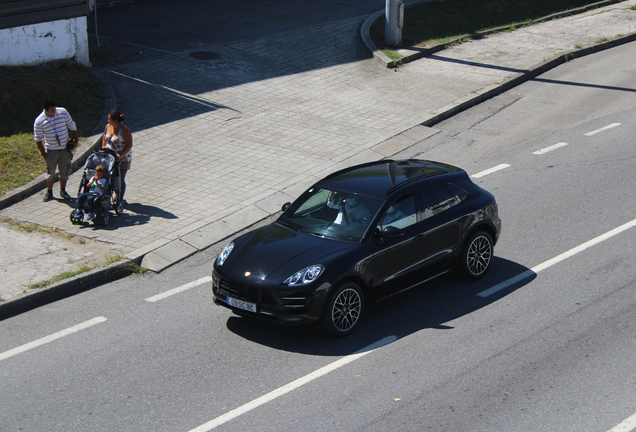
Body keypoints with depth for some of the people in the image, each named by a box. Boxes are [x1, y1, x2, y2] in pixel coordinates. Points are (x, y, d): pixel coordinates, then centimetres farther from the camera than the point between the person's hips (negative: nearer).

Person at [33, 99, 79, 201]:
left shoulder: (63, 112, -6)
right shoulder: (39, 122, -11)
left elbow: (72, 126, 5)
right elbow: (38, 139, -4)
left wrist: (75, 140, 5)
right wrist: (43, 154, -6)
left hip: (65, 149, 2)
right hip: (51, 150, -2)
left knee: (65, 171, 8)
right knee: (50, 172, 3)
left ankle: (62, 191, 25)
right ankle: (49, 192, 19)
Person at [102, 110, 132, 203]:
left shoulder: (124, 131, -19)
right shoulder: (108, 126, 2)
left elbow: (129, 145, -18)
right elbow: (105, 137, 20)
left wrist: (120, 155, -24)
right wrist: (103, 148, 11)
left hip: (122, 158, -6)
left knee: (120, 180, 1)